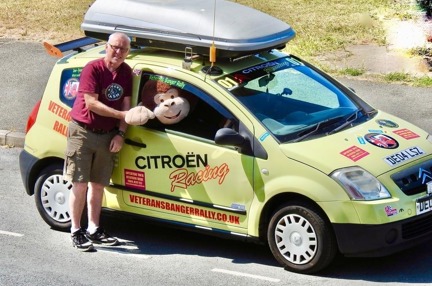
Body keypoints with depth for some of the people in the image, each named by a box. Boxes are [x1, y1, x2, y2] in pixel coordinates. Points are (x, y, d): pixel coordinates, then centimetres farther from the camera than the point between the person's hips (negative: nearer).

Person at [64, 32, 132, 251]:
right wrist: (122, 115, -24)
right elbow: (91, 103, -21)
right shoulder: (93, 69, -15)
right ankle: (76, 232, 1)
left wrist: (120, 134, -4)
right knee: (80, 184, -5)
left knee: (98, 185, 12)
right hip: (83, 132, -6)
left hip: (107, 136, 6)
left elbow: (125, 103, 6)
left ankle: (93, 230, 20)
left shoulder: (126, 72, 4)